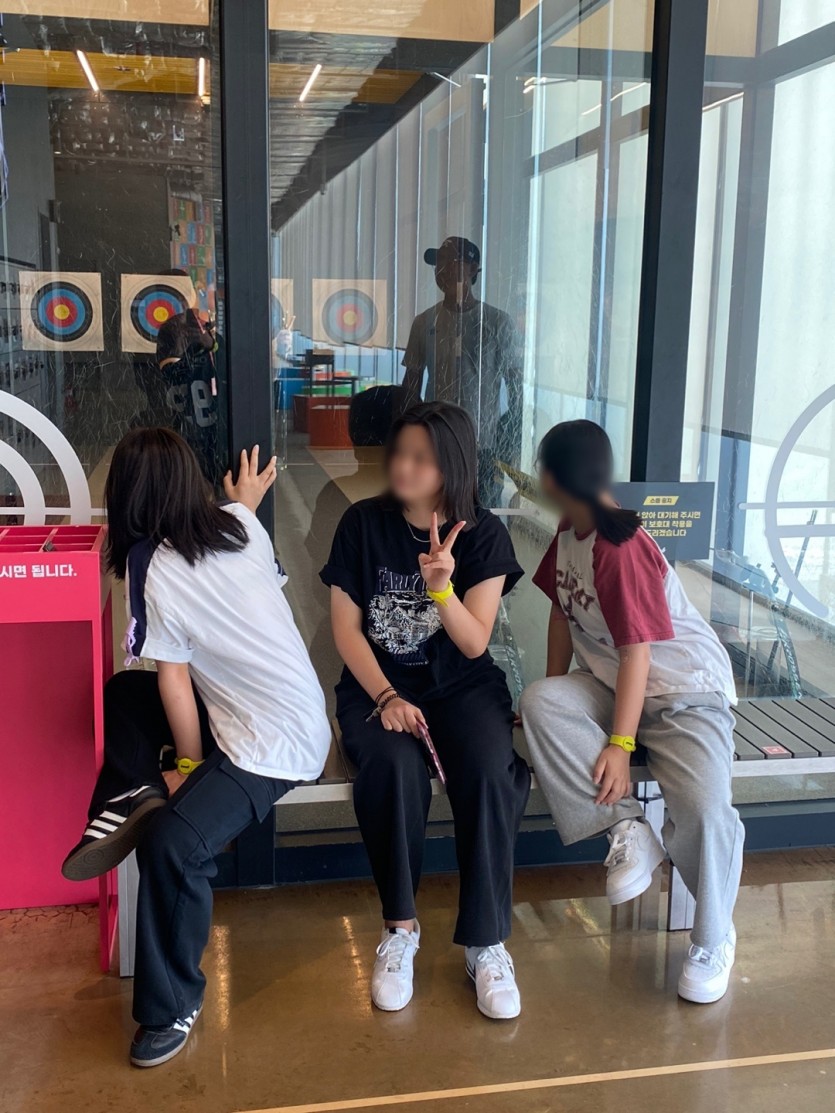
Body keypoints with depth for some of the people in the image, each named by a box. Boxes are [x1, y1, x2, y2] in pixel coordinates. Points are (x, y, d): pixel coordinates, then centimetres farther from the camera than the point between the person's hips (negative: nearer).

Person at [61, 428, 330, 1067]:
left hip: (277, 746, -9)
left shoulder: (151, 566, -17)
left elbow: (175, 683, -12)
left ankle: (170, 1008, -7)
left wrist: (191, 764, 1)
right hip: (296, 710, 9)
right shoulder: (240, 524, 0)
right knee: (125, 692, 16)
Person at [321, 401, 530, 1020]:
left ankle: (486, 943, -14)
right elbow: (346, 627, -2)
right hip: (378, 684, 0)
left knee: (491, 773, -30)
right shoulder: (363, 524, -2)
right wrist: (386, 697, -15)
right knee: (394, 768, -33)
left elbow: (474, 644, -7)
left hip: (462, 684, 1)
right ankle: (400, 928, -11)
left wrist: (442, 586, -25)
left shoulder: (483, 534, -2)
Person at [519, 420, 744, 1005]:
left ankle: (713, 939, 2)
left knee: (704, 807, -26)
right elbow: (562, 613, 8)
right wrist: (557, 704, 4)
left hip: (685, 688, -7)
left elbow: (637, 653, -22)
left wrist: (619, 745, -22)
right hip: (610, 683, 7)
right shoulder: (569, 533, 3)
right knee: (538, 701, -24)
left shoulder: (623, 550, -22)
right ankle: (626, 826, -16)